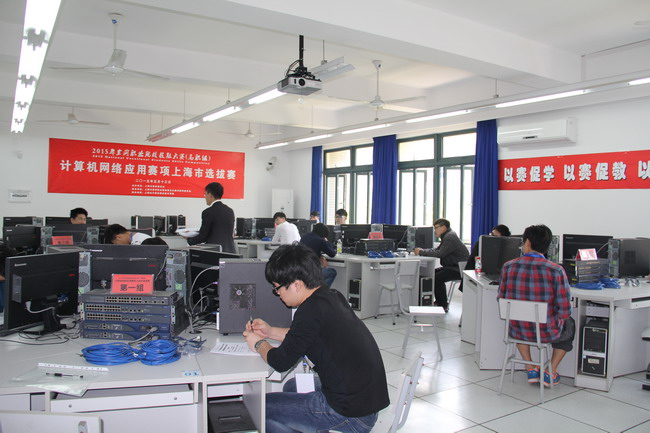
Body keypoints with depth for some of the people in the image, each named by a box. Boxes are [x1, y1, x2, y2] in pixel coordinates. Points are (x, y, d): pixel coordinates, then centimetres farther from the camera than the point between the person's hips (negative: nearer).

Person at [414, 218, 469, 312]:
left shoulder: (450, 237, -18)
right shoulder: (447, 236, 16)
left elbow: (440, 254, -25)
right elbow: (436, 250, 14)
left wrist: (421, 252, -19)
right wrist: (421, 250, 1)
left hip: (459, 269, -11)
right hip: (453, 266, 11)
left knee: (437, 278, -21)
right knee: (432, 273, 7)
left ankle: (443, 306, -10)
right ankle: (439, 301, 12)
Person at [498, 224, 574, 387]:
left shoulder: (508, 267, -10)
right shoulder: (556, 270, -18)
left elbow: (502, 300, 0)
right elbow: (564, 311, -16)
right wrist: (558, 319, 8)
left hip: (517, 331, 2)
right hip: (547, 332, -2)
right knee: (569, 324, 33)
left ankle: (531, 370, 34)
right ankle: (550, 373, 29)